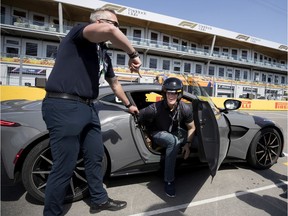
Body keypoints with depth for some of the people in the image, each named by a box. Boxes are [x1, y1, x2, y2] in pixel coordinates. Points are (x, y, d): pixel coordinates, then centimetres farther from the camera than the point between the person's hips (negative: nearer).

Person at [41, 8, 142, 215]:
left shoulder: (104, 55, 20)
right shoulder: (79, 32, -4)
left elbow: (114, 83, 31)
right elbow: (109, 31, -27)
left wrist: (129, 105, 38)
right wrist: (133, 54, -15)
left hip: (88, 108, 9)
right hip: (64, 107, -9)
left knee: (96, 157, 16)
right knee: (64, 167, -1)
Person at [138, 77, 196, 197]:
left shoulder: (186, 109, -20)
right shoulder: (155, 109, -28)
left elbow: (191, 128, -5)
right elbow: (139, 116, -12)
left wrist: (188, 144, -17)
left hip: (176, 133, 5)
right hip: (158, 134, -4)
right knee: (173, 141, -36)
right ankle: (169, 181, -27)